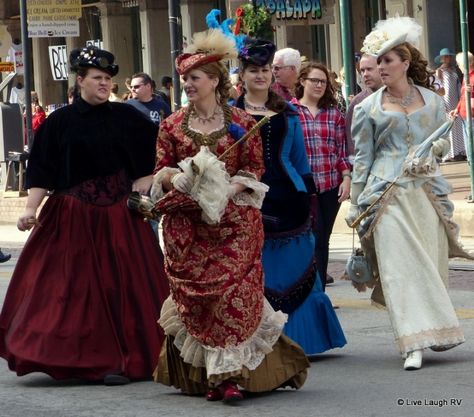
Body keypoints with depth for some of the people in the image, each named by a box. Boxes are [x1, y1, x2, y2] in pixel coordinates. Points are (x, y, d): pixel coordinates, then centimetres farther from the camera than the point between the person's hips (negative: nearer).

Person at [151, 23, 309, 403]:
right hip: (186, 225, 2)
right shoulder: (172, 125, 8)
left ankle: (229, 374, -9)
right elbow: (161, 171, 8)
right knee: (195, 294, -1)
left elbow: (254, 169, 2)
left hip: (232, 220, -2)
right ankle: (211, 374, 7)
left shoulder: (241, 123, 3)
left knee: (232, 292, -11)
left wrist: (230, 188, -15)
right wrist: (179, 179, -14)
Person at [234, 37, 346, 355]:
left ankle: (299, 339, 10)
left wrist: (309, 197, 11)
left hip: (287, 199, 3)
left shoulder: (287, 113, 13)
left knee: (297, 273, 2)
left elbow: (300, 158, 16)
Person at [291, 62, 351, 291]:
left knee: (322, 240, 8)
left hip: (331, 186, 4)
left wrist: (346, 177, 2)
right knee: (315, 239, -9)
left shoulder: (333, 113, 11)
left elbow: (342, 149, 12)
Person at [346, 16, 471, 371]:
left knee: (431, 261, 2)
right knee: (400, 265, -9)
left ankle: (434, 329, 16)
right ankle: (414, 343, -11)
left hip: (427, 191, 2)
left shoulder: (431, 100, 9)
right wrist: (356, 203, 6)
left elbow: (444, 141, 15)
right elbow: (362, 158, 8)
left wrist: (430, 152, -7)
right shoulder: (369, 108, 6)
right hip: (387, 193, -2)